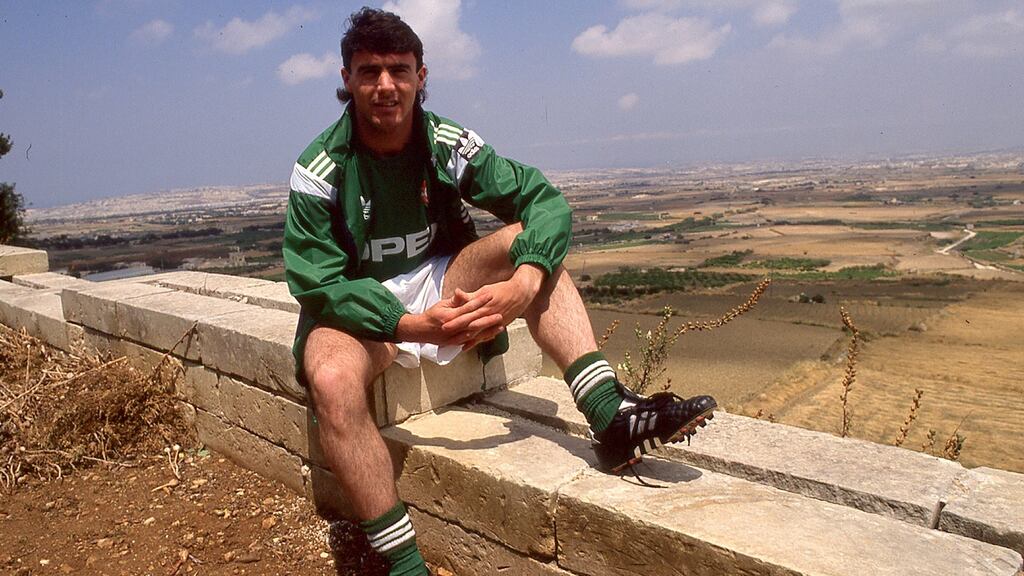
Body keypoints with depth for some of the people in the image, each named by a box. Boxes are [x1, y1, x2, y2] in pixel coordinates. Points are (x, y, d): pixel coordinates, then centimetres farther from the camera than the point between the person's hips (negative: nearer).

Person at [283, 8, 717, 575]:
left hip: (437, 282, 3)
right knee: (332, 380, -37)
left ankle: (611, 416, -30)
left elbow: (546, 201, -13)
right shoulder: (319, 170, -15)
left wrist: (524, 285, -33)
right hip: (357, 308, -3)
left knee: (524, 239, -19)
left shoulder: (449, 144, -7)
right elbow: (317, 283, -20)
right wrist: (413, 325, -35)